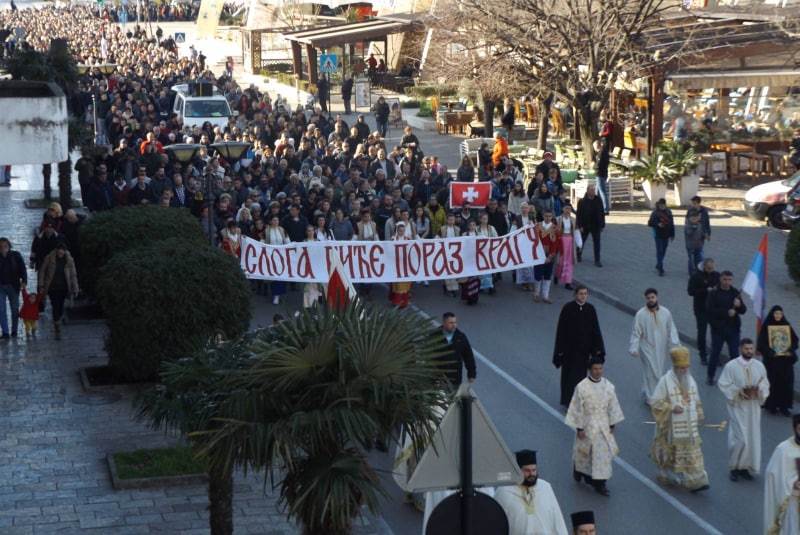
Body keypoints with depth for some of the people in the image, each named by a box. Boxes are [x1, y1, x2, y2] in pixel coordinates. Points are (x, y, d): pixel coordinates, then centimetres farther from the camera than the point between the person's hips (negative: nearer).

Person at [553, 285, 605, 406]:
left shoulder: (590, 309, -2)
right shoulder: (567, 308, -12)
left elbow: (595, 329, 3)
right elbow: (561, 329, -8)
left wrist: (598, 348, 0)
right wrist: (560, 349, -8)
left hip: (584, 348, 3)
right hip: (570, 348, -3)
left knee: (581, 374, 10)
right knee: (570, 374, 3)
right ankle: (568, 401, 14)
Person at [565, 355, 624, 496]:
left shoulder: (608, 386, -5)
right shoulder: (582, 387, -16)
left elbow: (613, 406, 4)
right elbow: (578, 408, -12)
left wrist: (612, 425, 5)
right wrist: (579, 428, -12)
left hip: (603, 426, 3)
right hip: (587, 425, -3)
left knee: (603, 453, 2)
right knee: (584, 453, 14)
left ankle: (599, 483, 8)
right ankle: (579, 470, 43)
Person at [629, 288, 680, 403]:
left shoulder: (666, 312, -4)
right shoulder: (640, 314, -12)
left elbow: (671, 329, 1)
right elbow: (636, 333, -9)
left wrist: (675, 343, -10)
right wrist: (634, 348, -16)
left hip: (662, 349, 4)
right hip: (648, 349, -4)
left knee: (660, 372, 15)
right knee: (651, 373, -4)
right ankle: (650, 397, 9)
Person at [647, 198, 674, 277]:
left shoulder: (668, 212, 5)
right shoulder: (655, 213, -7)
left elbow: (672, 224, 11)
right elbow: (650, 223, -5)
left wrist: (672, 235, 10)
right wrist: (657, 224, -23)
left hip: (666, 235, 5)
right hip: (658, 235, -5)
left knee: (663, 252, 13)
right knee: (659, 251, -8)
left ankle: (658, 266, 32)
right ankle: (660, 270, -9)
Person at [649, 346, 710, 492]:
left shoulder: (690, 381, 7)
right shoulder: (665, 381, -11)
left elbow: (696, 402, 18)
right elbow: (655, 402, -12)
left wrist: (699, 417, 10)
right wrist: (672, 407, -21)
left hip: (689, 427, 4)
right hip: (671, 426, -4)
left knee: (693, 453, -3)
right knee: (671, 453, 9)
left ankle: (695, 482, -5)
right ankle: (666, 475, 31)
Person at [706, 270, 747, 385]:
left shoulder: (735, 293, 5)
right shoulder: (713, 293, -6)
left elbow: (744, 310, 3)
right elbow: (710, 310, -16)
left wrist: (739, 305, -20)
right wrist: (727, 312, -21)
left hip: (733, 328, 3)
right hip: (718, 328, -3)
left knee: (734, 353, 4)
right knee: (715, 353, 6)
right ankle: (710, 376, 19)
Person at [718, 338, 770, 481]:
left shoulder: (759, 366, 2)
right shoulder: (731, 366, -9)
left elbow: (765, 384, 9)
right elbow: (723, 384, -6)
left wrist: (758, 390, -12)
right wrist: (739, 391, -18)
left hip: (754, 407, 4)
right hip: (738, 407, -4)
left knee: (753, 437, 7)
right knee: (740, 439, -8)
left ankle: (745, 467, 20)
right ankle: (734, 468, 9)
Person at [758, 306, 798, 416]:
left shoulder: (787, 326, 8)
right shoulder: (766, 327, -2)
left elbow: (794, 340, 11)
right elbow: (761, 343, -5)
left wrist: (791, 350, -6)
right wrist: (770, 352, -17)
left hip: (786, 359, 3)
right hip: (772, 360, -3)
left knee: (786, 382, -1)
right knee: (772, 383, -2)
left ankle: (784, 406, 5)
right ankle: (772, 406, 10)